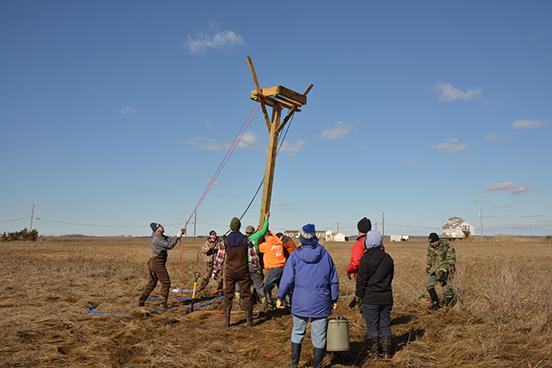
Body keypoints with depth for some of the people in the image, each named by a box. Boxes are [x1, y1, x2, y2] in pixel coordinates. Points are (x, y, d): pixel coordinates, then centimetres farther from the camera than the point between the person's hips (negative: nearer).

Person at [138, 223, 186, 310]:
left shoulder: (161, 236, 12)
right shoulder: (157, 238, -17)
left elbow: (171, 239, 12)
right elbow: (169, 245, -23)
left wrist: (180, 233, 1)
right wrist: (178, 236, -19)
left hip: (153, 263, 10)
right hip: (158, 263, -10)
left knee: (152, 283, 18)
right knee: (166, 283, -5)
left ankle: (141, 302, 24)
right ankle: (163, 304, -4)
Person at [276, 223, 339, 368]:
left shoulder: (295, 256, -5)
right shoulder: (325, 255, 1)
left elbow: (287, 279, -6)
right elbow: (333, 280, 5)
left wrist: (280, 297, 6)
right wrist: (334, 299, 15)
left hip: (300, 303, 0)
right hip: (321, 304, 0)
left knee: (297, 332, 17)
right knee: (319, 336, 10)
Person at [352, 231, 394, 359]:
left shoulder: (366, 258, -13)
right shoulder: (388, 258, 5)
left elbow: (361, 280, -12)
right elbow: (390, 277, 14)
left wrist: (357, 298, -4)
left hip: (370, 299, -5)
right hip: (386, 298, 5)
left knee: (372, 327, 4)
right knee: (385, 326, 13)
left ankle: (373, 353, 9)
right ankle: (386, 352, 19)